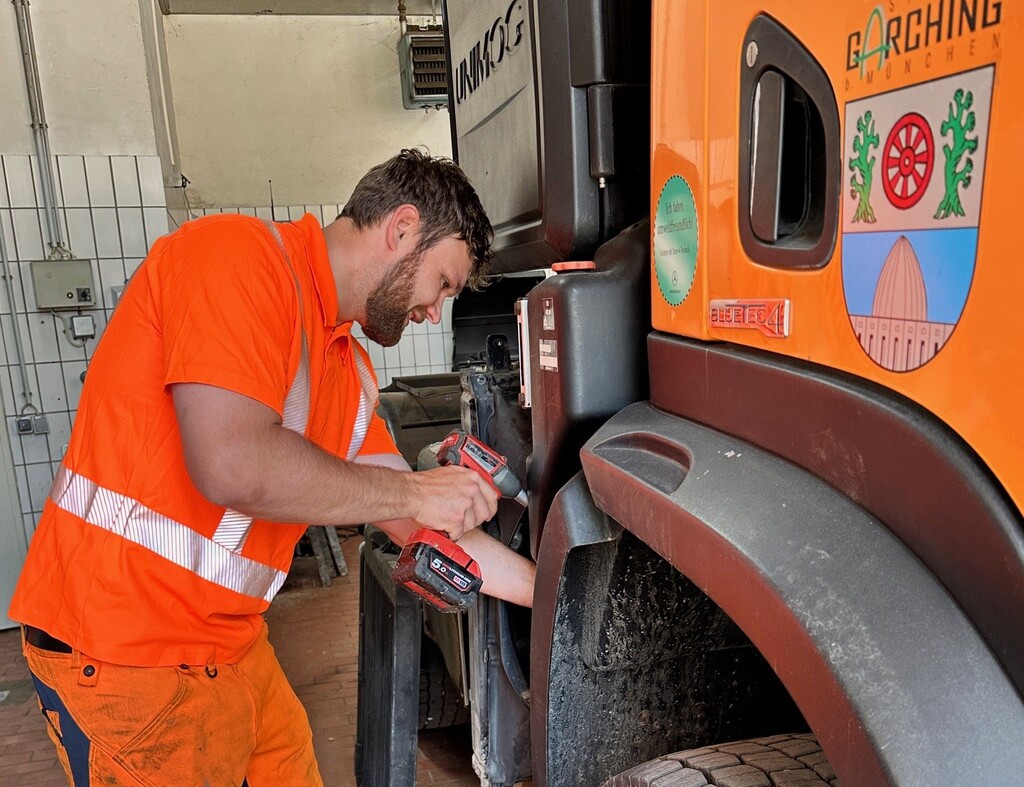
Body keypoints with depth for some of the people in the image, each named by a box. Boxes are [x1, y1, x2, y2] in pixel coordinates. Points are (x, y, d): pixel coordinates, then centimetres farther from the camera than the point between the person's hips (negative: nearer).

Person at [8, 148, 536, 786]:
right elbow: (233, 465, -29)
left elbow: (418, 526, 11)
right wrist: (412, 491, -16)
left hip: (232, 643, 8)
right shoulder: (237, 252, -17)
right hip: (126, 656, -8)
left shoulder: (350, 369, 8)